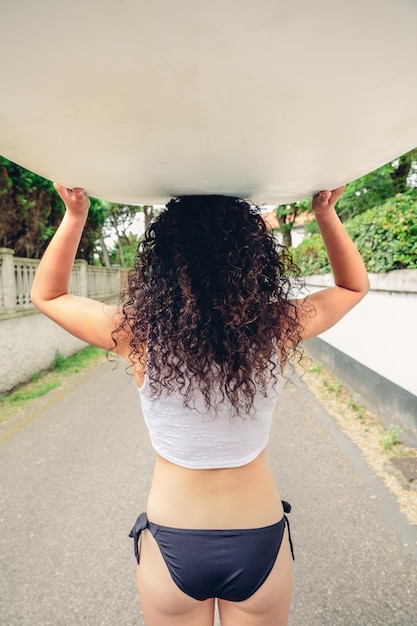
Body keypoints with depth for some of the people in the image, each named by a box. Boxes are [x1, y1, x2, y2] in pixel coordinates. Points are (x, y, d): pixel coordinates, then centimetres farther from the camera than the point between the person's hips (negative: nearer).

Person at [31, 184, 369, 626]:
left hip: (171, 546, 0)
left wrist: (75, 216, -4)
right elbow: (354, 286, 2)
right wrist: (326, 214, -2)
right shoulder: (277, 329, -20)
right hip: (260, 543, 1)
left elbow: (46, 294, -2)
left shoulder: (138, 333, -22)